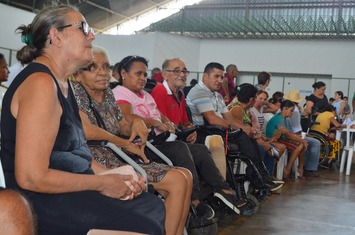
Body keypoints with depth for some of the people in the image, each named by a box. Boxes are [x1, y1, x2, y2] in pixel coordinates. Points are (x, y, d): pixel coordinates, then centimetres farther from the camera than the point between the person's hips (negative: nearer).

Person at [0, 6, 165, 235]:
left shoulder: (61, 82, 12)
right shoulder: (41, 83, -20)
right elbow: (31, 177, -25)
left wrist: (113, 177, 0)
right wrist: (102, 183, -16)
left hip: (70, 188, 10)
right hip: (44, 199, -10)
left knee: (155, 206, 11)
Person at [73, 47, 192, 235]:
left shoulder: (108, 93, 16)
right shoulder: (74, 89, -7)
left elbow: (123, 127, 23)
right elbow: (87, 131, -20)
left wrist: (136, 123, -2)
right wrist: (127, 145, -10)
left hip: (122, 159, 9)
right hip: (98, 162, -8)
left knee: (185, 176, 1)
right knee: (178, 180, -17)